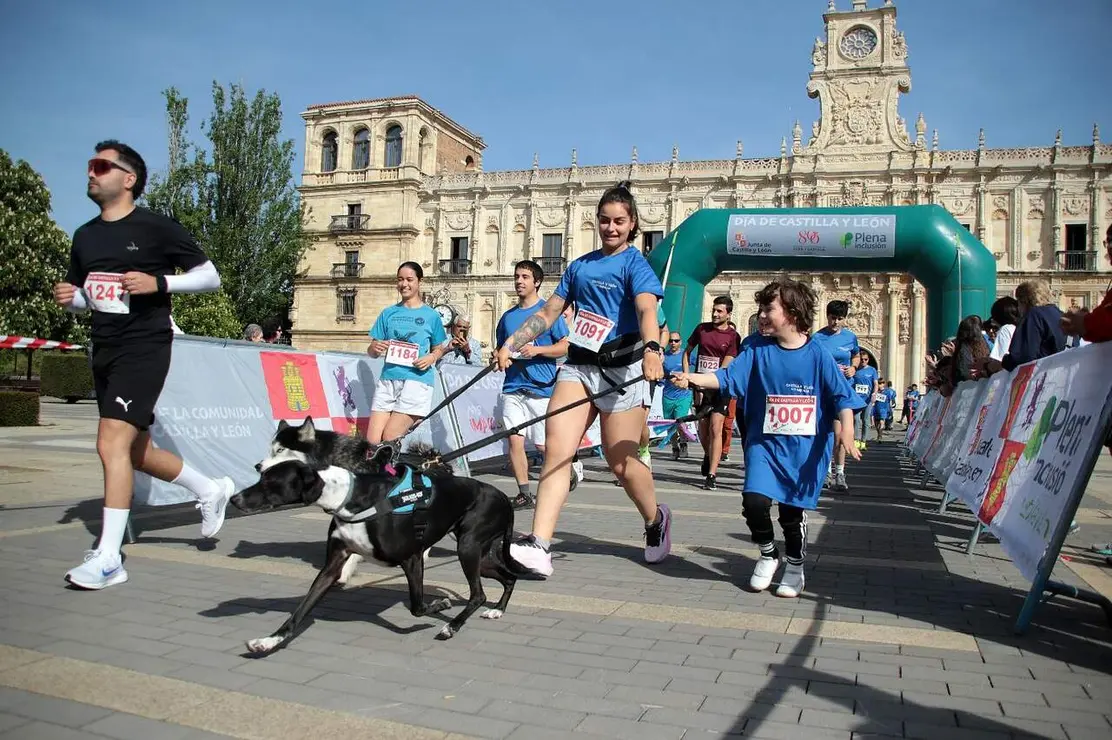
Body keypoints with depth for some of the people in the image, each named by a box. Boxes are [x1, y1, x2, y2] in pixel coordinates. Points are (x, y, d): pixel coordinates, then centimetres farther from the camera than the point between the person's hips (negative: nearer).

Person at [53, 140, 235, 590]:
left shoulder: (157, 228, -6)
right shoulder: (85, 236, 13)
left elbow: (210, 277, -4)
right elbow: (81, 296, 24)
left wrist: (158, 282, -18)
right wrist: (68, 298, 1)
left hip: (144, 347, -8)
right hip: (104, 350, 8)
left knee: (112, 442, -17)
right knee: (136, 451, 14)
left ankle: (108, 558, -11)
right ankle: (210, 490, 35)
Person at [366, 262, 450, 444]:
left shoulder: (431, 315, 7)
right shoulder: (389, 313, 13)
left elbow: (439, 348, 15)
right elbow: (371, 351, 15)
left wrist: (431, 357, -8)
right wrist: (376, 347, -9)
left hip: (416, 381, -3)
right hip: (387, 380, 3)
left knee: (389, 439, -10)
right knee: (372, 441, -3)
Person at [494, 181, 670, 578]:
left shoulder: (635, 263, -2)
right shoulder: (579, 266, 16)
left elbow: (646, 310, -21)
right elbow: (548, 313, 19)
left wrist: (652, 349, -40)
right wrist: (510, 344, 10)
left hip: (622, 367, -5)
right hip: (578, 365, 5)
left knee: (621, 461, -1)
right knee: (555, 447, -13)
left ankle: (656, 520, 30)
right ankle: (539, 546, -18)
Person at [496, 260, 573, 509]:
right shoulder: (508, 316, 16)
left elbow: (565, 347, -4)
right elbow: (500, 348, 26)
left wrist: (537, 350, -16)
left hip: (542, 387, -5)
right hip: (513, 387, 5)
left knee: (543, 445, -2)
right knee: (514, 440, -4)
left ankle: (570, 469, 28)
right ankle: (524, 493, 6)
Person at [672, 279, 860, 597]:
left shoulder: (818, 354, -6)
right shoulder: (757, 350, 0)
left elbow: (842, 397, -5)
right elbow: (727, 377, -4)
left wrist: (846, 430, -19)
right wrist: (692, 378, -18)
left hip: (805, 448, -1)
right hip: (765, 443, 2)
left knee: (793, 509, 5)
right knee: (754, 500, -13)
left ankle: (794, 566, 33)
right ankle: (768, 555, 17)